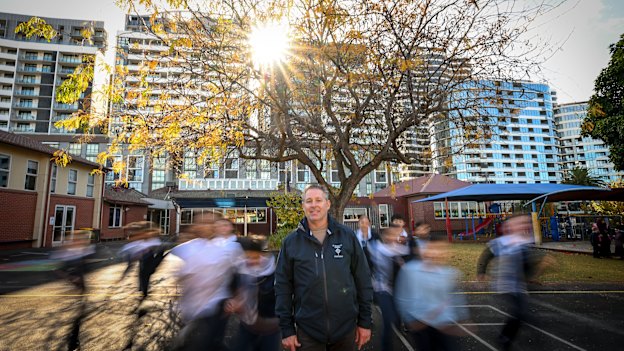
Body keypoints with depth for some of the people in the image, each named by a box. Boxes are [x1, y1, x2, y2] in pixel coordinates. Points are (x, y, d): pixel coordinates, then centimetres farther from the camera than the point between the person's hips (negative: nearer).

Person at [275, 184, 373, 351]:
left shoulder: (348, 236, -2)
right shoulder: (290, 242, -2)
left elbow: (363, 281, 1)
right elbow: (283, 287, 0)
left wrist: (365, 321, 1)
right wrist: (287, 329, -1)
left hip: (346, 328, 1)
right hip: (307, 331, 0)